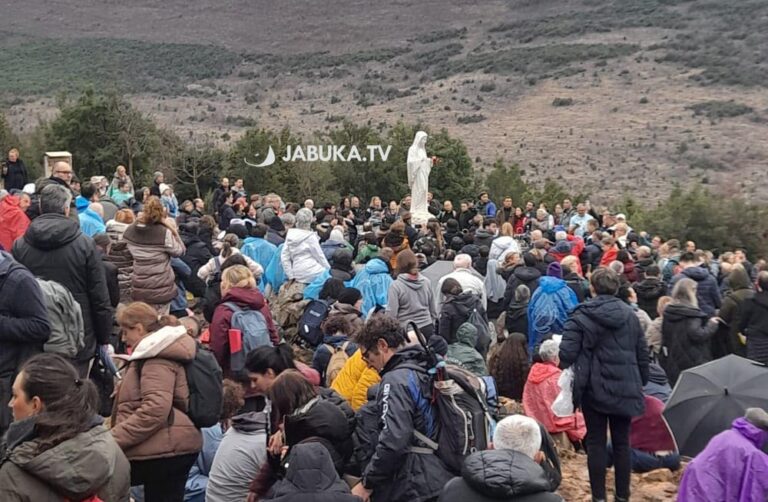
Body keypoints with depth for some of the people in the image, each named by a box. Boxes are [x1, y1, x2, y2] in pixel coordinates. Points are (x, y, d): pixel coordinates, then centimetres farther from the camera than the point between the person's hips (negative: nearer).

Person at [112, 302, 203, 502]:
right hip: (172, 448, 10)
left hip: (164, 450, -10)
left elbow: (155, 408, -25)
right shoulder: (161, 351, 19)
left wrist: (114, 438, -21)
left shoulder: (157, 358, -13)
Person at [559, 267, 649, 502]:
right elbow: (642, 353, 9)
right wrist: (640, 383, 19)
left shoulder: (581, 315, -9)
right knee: (622, 441, 12)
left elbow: (567, 352, -16)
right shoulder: (630, 315, 5)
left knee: (596, 442, 6)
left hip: (594, 387, -3)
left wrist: (569, 372, 4)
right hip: (625, 387, 3)